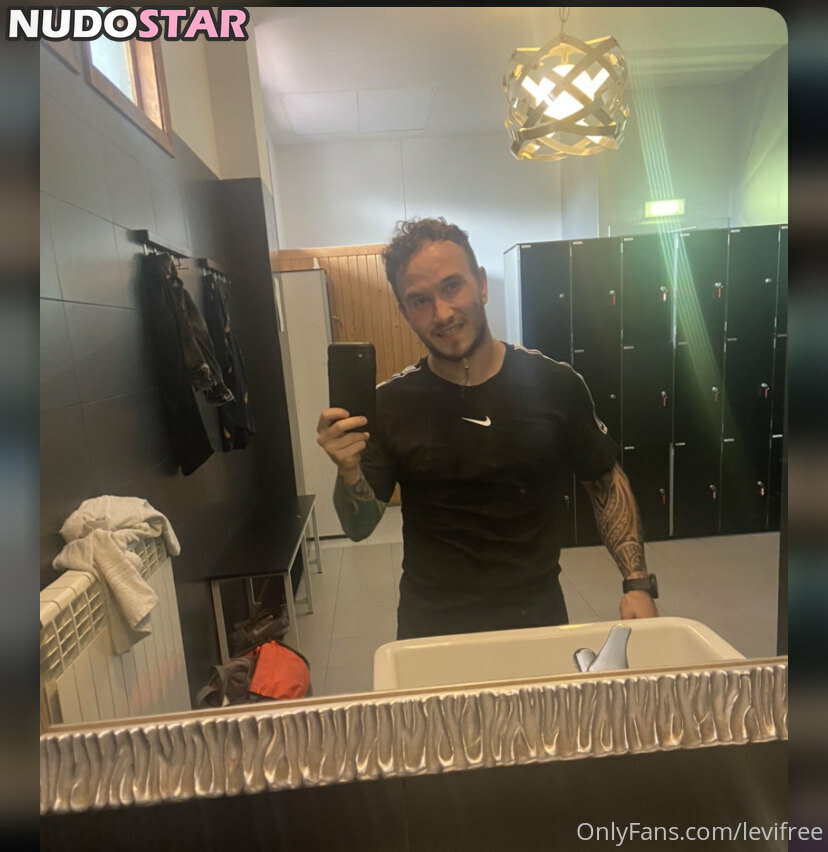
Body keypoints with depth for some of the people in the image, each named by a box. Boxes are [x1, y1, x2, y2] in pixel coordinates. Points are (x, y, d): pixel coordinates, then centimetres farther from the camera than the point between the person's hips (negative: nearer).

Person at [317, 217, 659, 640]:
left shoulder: (556, 385, -12)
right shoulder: (390, 403, -12)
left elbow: (607, 484, 2)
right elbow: (359, 527, -5)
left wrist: (637, 582, -6)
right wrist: (349, 471, -25)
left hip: (538, 616, 1)